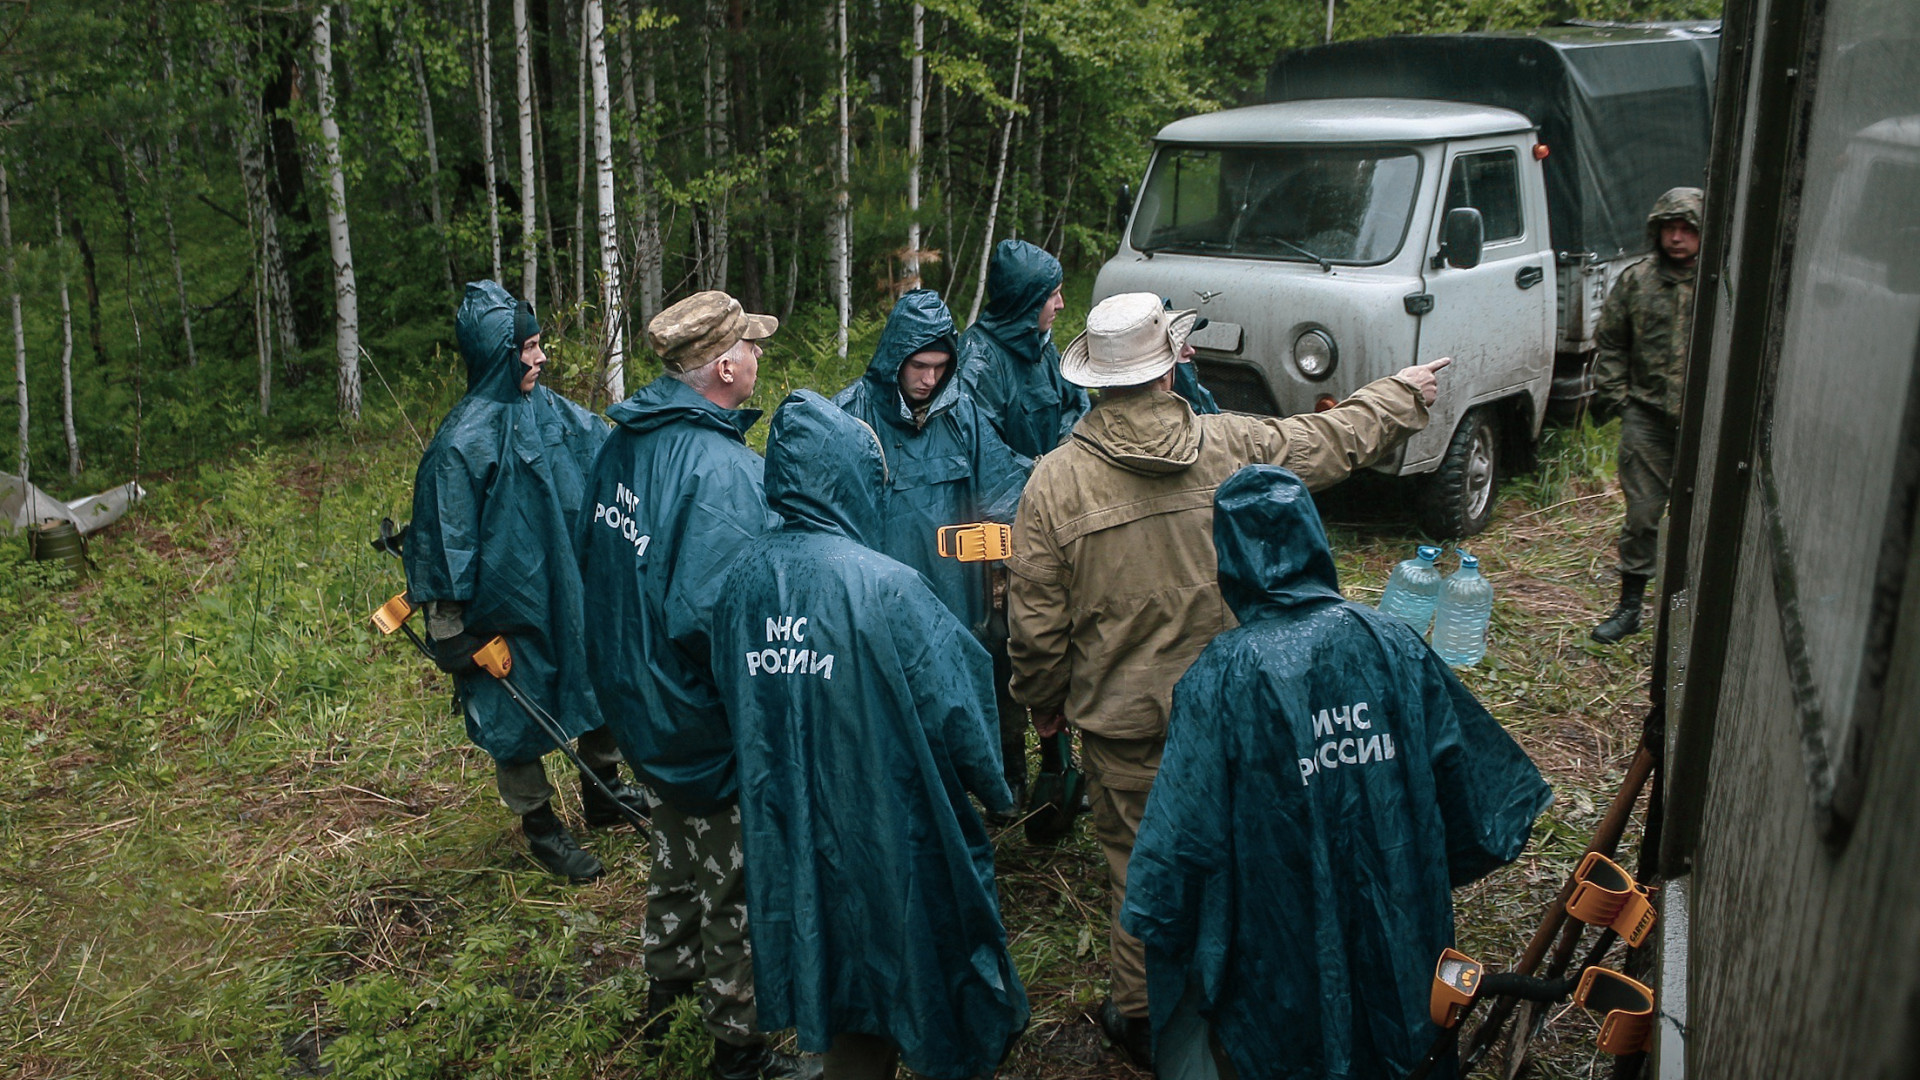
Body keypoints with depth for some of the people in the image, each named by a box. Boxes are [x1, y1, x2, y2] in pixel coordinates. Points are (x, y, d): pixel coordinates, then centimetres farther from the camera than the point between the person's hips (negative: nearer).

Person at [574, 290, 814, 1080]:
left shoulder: (622, 444, -2)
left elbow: (594, 560, 10)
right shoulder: (722, 468, -29)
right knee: (733, 884, 11)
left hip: (643, 705, 9)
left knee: (679, 851, 30)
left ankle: (666, 984, 50)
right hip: (711, 721, -9)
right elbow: (711, 615, -35)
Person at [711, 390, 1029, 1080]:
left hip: (791, 836, 5)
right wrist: (994, 790, 0)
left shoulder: (744, 580, -7)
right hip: (893, 835, -5)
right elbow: (952, 714, -18)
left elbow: (736, 703, 4)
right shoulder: (886, 588, -24)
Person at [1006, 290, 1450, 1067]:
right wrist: (1403, 392, 28)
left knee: (1141, 858, 12)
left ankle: (1142, 1014, 27)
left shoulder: (1055, 480, -14)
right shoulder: (1234, 445, -9)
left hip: (1121, 714, -2)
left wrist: (1043, 703, 8)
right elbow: (1337, 439, 9)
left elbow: (1036, 621, -9)